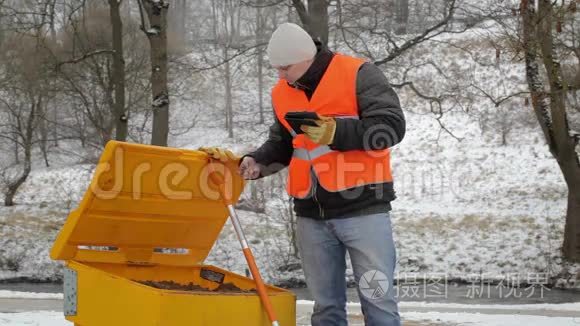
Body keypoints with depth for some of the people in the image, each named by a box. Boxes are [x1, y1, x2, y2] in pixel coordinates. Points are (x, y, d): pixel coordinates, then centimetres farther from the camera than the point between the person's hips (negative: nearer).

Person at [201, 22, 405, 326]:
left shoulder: (359, 75, -6)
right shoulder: (282, 93, 12)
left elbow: (392, 126, -13)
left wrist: (335, 133, -22)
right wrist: (254, 162, -1)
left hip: (362, 207, -5)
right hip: (311, 214, 5)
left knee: (377, 300, -4)